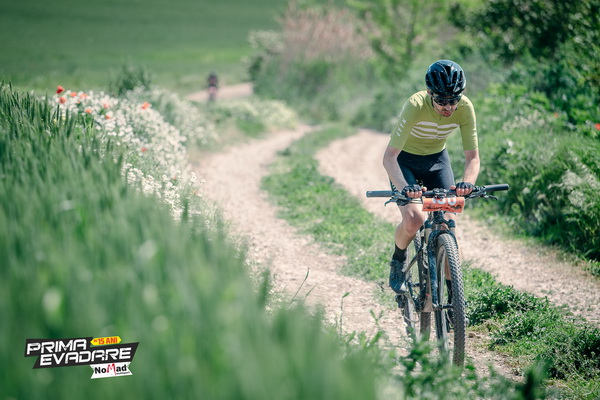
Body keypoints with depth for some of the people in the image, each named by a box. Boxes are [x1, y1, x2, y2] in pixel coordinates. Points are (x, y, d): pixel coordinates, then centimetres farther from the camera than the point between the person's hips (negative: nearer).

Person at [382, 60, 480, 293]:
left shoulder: (465, 108, -24)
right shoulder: (416, 106, -34)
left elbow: (472, 156, -21)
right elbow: (389, 157, -36)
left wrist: (468, 182, -44)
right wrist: (404, 187, -54)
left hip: (437, 160, 3)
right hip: (406, 160, -3)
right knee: (414, 219, -24)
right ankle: (398, 261, 9)